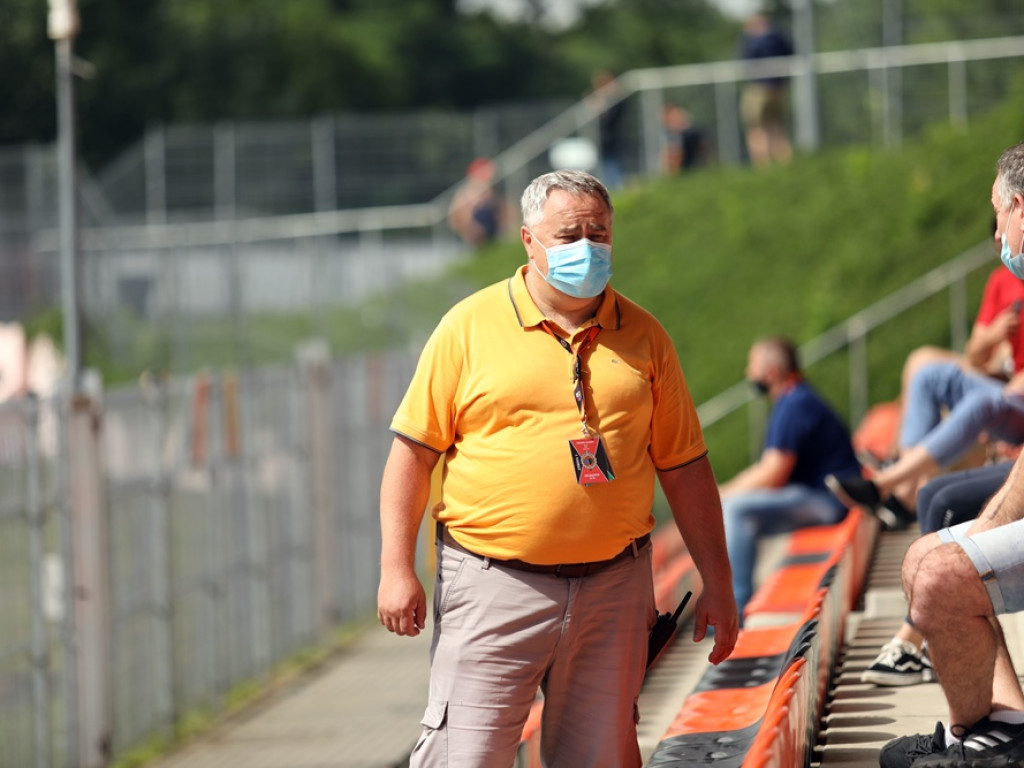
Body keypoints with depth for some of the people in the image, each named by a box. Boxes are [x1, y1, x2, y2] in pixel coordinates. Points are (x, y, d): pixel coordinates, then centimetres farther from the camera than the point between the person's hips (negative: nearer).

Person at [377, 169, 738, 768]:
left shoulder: (644, 336, 9)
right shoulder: (471, 325, 1)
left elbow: (685, 467, 13)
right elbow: (413, 451, 2)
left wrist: (717, 583, 10)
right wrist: (398, 569, -5)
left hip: (612, 586, 3)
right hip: (494, 585, -3)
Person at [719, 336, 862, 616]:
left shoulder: (796, 406, -16)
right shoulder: (792, 402, 17)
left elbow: (773, 474, -20)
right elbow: (769, 466, 20)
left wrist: (725, 494, -9)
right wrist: (725, 491, 9)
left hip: (827, 501, -11)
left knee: (735, 507, -23)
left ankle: (737, 606, -26)